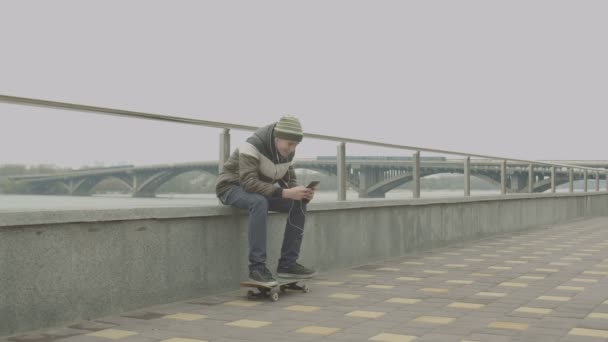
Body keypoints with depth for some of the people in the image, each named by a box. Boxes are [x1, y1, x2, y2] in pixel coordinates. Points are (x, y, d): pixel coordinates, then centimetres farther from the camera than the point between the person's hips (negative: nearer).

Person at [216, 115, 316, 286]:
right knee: (259, 202, -39)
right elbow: (249, 183, -37)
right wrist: (285, 193, -42)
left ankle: (287, 264, -7)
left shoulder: (286, 152, -5)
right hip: (233, 187, -7)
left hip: (260, 190, 7)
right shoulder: (253, 147, -28)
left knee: (299, 204, -12)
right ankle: (257, 267, -35)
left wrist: (301, 192, -19)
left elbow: (289, 180, 5)